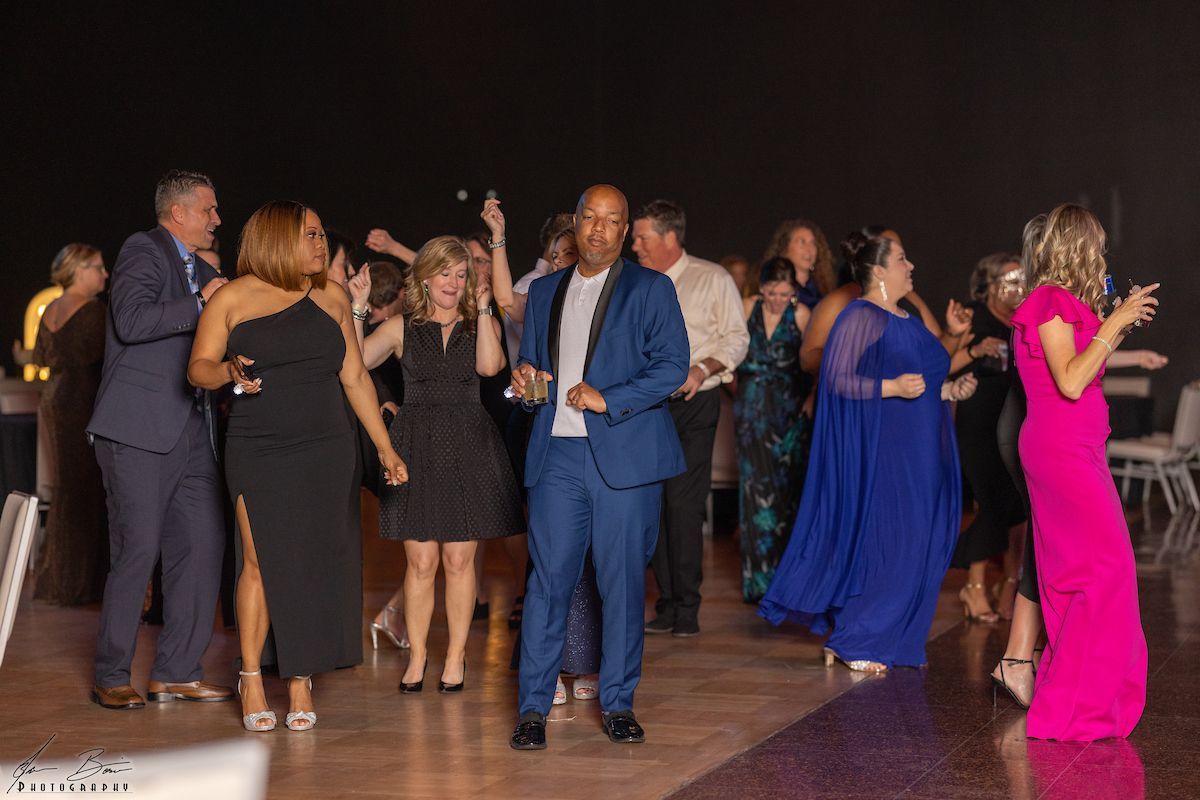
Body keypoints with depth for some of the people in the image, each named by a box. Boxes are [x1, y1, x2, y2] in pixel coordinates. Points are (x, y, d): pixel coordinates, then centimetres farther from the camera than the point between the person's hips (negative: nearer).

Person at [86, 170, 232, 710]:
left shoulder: (203, 274, 22)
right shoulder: (143, 251, -4)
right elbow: (130, 321, -20)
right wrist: (200, 304, -18)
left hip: (191, 430, 8)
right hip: (140, 427, -8)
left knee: (203, 544, 4)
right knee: (137, 549, -7)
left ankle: (176, 672, 11)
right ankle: (111, 677, 3)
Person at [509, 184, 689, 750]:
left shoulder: (650, 289, 4)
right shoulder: (544, 291, 17)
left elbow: (673, 365, -4)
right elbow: (530, 360, 25)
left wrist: (608, 400, -13)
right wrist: (525, 379, 1)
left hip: (624, 454, -3)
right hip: (557, 454, 3)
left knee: (623, 581, 2)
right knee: (548, 579, -2)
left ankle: (618, 703, 13)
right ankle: (533, 707, 3)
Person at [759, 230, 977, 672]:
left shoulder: (909, 321, 17)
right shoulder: (859, 318, -10)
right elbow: (838, 379, -18)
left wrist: (950, 390, 8)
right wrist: (891, 387, -27)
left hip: (915, 451, 9)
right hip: (877, 449, -9)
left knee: (912, 546, 7)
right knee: (881, 542, -8)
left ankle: (890, 640, 15)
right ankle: (851, 643, 2)